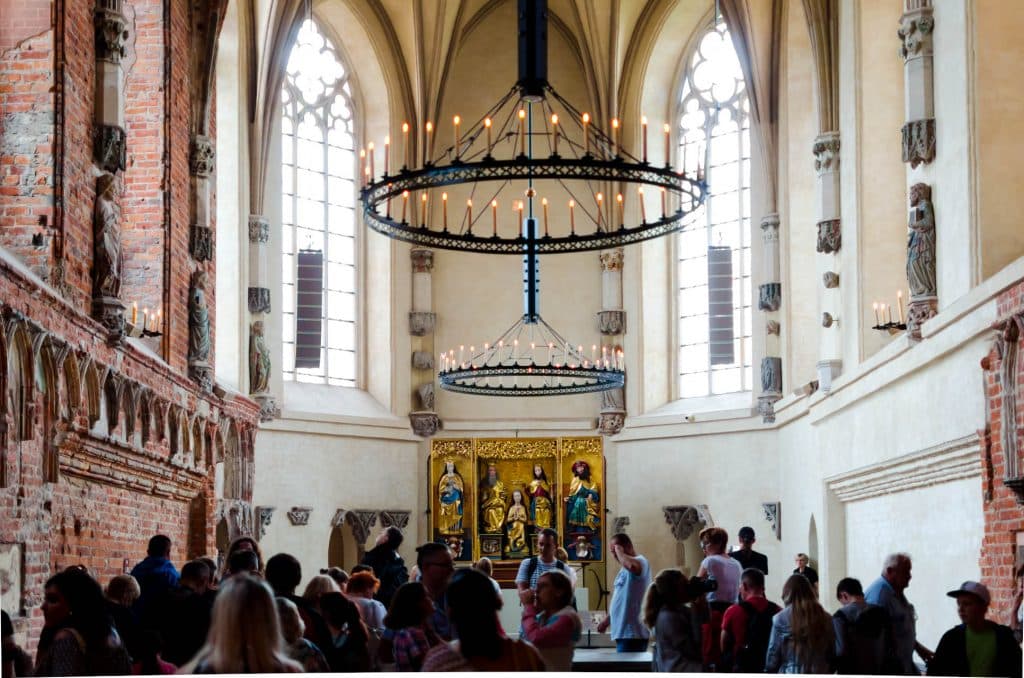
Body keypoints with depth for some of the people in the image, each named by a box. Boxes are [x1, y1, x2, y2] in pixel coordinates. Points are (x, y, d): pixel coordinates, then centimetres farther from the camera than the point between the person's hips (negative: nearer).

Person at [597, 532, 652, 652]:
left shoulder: (639, 561, -11)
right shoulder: (624, 569, 20)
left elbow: (632, 566, -38)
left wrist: (619, 552, -21)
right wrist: (607, 619, 25)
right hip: (622, 632, 10)